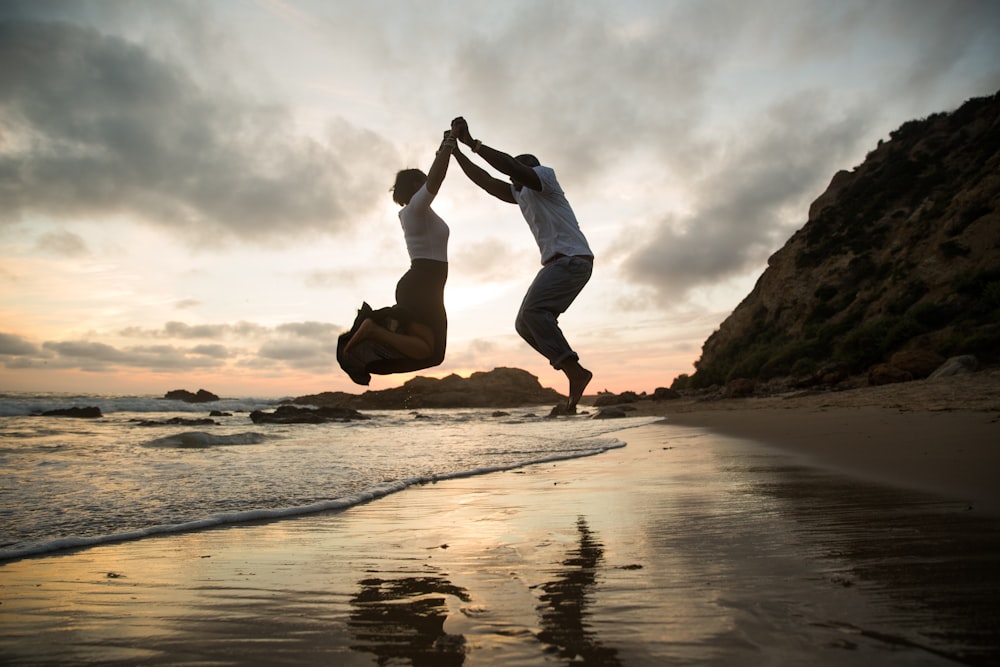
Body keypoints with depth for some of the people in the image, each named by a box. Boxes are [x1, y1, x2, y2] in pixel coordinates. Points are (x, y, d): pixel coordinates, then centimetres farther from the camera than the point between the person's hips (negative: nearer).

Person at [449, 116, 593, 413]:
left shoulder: (543, 173, 2)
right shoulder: (521, 194, 27)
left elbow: (509, 165, -16)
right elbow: (488, 182, 22)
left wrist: (472, 142, -16)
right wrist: (457, 153, 19)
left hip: (573, 258, -9)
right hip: (557, 263, 9)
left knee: (534, 310, -27)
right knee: (525, 324, -1)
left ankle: (574, 371, -29)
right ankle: (575, 374, -3)